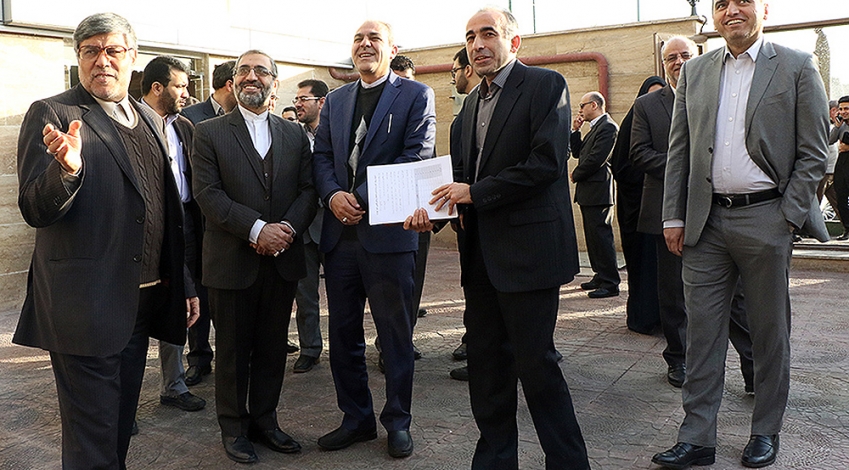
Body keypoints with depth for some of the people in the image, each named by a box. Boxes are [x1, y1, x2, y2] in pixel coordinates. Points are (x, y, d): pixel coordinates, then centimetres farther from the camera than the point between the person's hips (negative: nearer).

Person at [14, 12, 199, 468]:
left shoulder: (149, 120, 13)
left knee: (120, 425, 20)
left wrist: (183, 284, 16)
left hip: (143, 304, 6)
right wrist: (66, 168, -34)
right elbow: (35, 211, -13)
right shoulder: (51, 115, -7)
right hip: (87, 306, -6)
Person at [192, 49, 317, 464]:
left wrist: (288, 227, -15)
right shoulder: (209, 133, 1)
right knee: (233, 350, 8)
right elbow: (207, 193, -9)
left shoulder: (295, 135, 12)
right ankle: (234, 427, 23)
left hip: (282, 259, 3)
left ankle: (265, 421, 27)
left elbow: (308, 190, 4)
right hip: (232, 261, -3)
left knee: (273, 348, 12)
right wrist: (257, 229, -20)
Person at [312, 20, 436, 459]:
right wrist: (333, 194, -10)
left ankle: (397, 421, 22)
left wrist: (363, 197, -16)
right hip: (339, 232, 5)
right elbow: (322, 155, 11)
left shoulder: (416, 95, 1)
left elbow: (417, 157, -10)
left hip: (388, 231, -5)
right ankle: (356, 418, 26)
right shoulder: (335, 100, 17)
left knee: (396, 335, 5)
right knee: (343, 333, 11)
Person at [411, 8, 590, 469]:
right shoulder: (473, 101, 18)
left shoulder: (545, 85, -6)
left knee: (534, 361, -3)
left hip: (528, 248, -8)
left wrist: (475, 192, -15)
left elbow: (546, 163, -17)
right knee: (486, 361, 13)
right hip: (482, 253, 8)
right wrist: (434, 206, 1)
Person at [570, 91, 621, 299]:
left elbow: (597, 158, -21)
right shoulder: (595, 128, 20)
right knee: (593, 235, 14)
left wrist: (576, 175, -7)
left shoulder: (608, 127, -13)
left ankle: (610, 283, -5)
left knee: (601, 235, -9)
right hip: (588, 191, 11)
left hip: (598, 190, -11)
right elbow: (577, 153, 19)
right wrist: (575, 130, 8)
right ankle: (600, 276, 23)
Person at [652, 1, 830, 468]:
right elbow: (678, 150, 10)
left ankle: (765, 432, 25)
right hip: (706, 221, 3)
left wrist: (789, 216, -9)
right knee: (702, 330, 4)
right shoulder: (694, 71, 11)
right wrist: (673, 217, 4)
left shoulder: (797, 67, 2)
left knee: (769, 332, 9)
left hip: (765, 218, -2)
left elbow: (814, 152, -1)